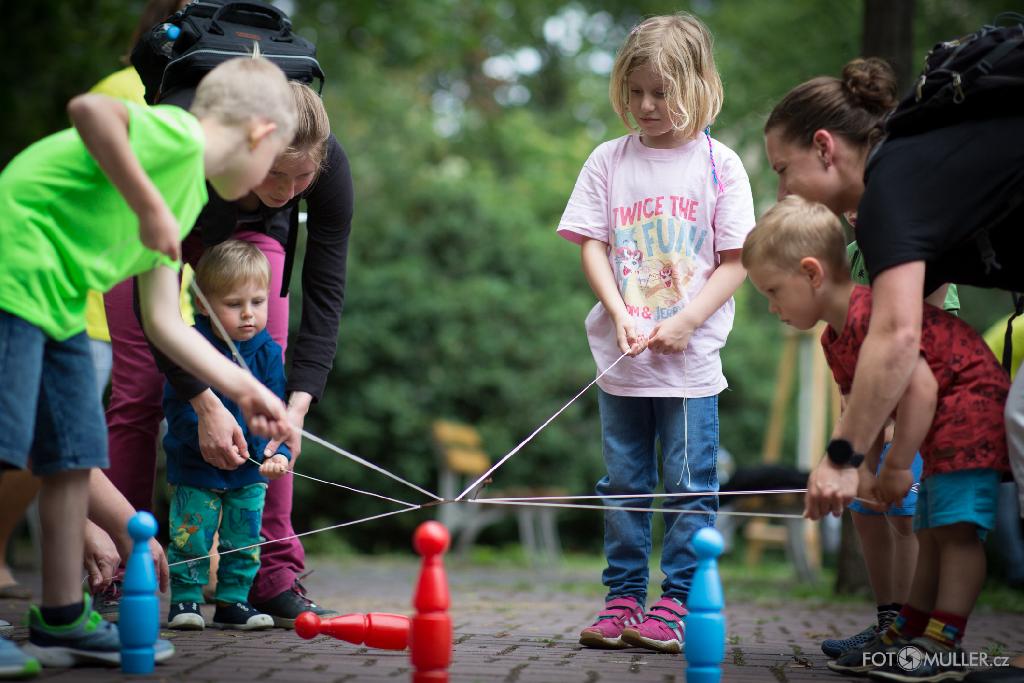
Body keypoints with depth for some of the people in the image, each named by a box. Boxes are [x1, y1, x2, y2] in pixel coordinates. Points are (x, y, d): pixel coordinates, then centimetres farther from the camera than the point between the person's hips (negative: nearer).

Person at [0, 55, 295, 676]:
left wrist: (246, 389, 21)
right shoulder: (178, 136, -10)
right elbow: (89, 109, -29)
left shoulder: (189, 198, 18)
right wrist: (150, 207, -26)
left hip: (58, 305, 10)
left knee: (74, 454, 9)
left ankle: (63, 622, 17)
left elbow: (163, 323, 18)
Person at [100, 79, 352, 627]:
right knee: (139, 392, -7)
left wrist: (298, 404, -37)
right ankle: (118, 577, -1)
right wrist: (205, 404, -42)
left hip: (251, 228, 2)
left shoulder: (329, 163, -35)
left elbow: (325, 292, -28)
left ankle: (274, 578, -5)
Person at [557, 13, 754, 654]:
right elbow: (592, 245, 4)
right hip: (621, 358, 2)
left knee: (690, 485, 1)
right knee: (624, 483, 9)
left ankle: (676, 602, 9)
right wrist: (620, 314, -10)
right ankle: (623, 598, 16)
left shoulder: (719, 164, -1)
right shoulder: (609, 161, 5)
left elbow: (735, 262, -3)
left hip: (690, 358, -2)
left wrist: (683, 323, -13)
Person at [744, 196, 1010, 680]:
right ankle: (907, 635, 18)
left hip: (974, 405, -11)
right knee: (930, 531, 13)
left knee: (955, 526, -14)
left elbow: (920, 387, -31)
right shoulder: (835, 340, 7)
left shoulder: (872, 313, -27)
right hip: (943, 427, 11)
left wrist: (897, 465, -25)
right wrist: (861, 471, -4)